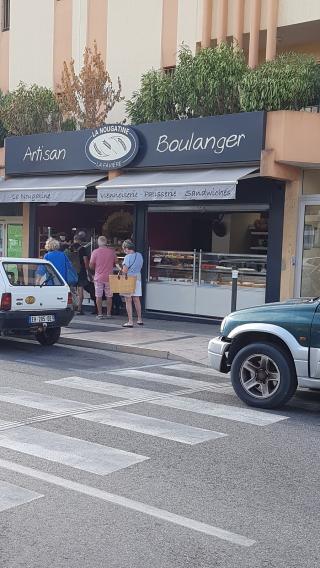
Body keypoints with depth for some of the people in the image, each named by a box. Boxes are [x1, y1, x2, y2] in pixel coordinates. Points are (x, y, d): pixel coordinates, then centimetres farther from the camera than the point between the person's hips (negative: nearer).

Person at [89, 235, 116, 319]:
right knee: (109, 296, 10)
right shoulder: (112, 251, -2)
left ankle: (100, 314, 5)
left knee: (98, 296, 5)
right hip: (109, 277, 2)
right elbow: (115, 263, 8)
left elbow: (91, 266, -6)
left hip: (98, 277, -2)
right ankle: (108, 313, 12)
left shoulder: (95, 252, -8)